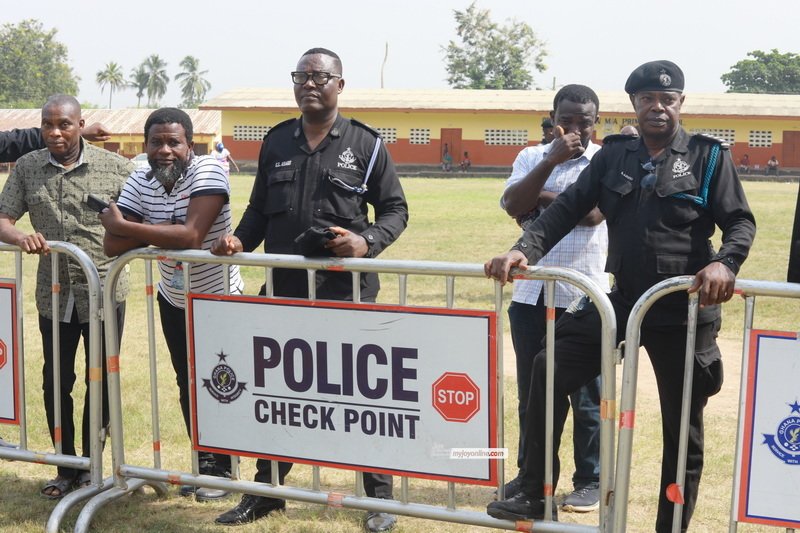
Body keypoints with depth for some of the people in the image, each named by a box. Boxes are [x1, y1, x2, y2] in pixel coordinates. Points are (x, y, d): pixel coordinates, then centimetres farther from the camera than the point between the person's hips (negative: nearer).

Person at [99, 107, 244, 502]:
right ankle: (203, 461, 32)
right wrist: (166, 229, -27)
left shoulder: (208, 171, -24)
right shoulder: (139, 182, -9)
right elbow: (113, 246, -16)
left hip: (220, 300, -5)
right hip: (173, 300, 5)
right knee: (188, 383, 15)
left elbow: (191, 236, -36)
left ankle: (221, 468, 21)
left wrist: (123, 225, -29)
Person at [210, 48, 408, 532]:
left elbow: (395, 209, 3)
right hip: (284, 290, 4)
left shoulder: (366, 143, 0)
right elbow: (259, 209, 17)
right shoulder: (276, 142, 11)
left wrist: (367, 241, -15)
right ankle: (267, 491, 27)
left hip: (348, 291, -4)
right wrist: (240, 240, -2)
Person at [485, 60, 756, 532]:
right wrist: (526, 249, -11)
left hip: (685, 309, -3)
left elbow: (740, 221, -5)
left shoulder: (710, 156, -2)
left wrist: (725, 263, -25)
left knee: (682, 426, 8)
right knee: (550, 370, -6)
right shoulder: (613, 156, 7)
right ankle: (535, 495, 7)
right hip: (619, 300, 3)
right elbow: (569, 208, 3)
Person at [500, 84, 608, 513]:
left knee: (586, 395, 5)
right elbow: (513, 204, -10)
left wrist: (540, 197, -9)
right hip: (530, 293, 4)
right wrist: (551, 160, -18)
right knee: (531, 392, 14)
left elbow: (592, 211, -19)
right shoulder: (532, 157, 8)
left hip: (583, 297, -4)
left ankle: (590, 480, 19)